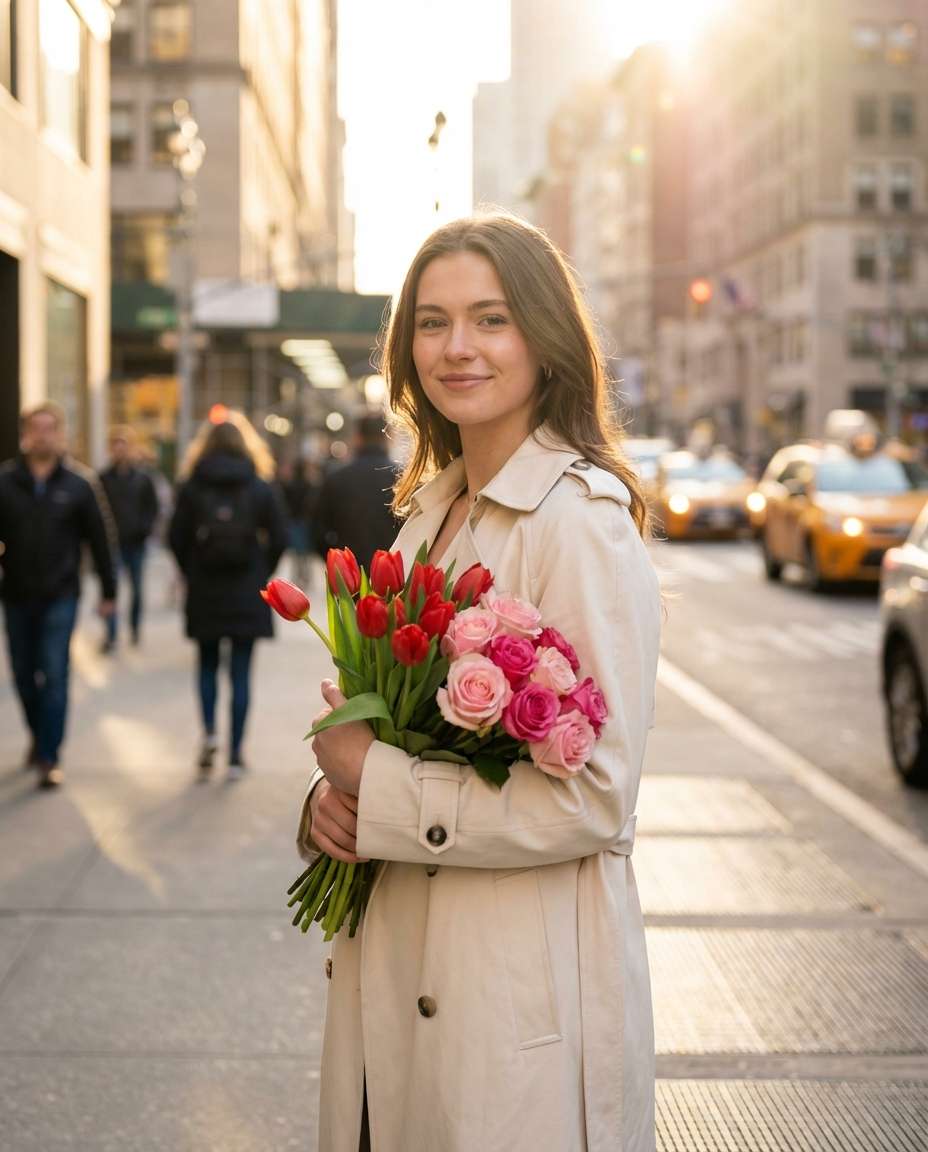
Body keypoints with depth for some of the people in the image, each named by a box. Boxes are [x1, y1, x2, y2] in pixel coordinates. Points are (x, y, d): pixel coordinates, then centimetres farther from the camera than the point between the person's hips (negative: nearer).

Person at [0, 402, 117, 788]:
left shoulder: (79, 483, -3)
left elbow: (100, 539, 1)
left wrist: (108, 591, 2)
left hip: (60, 597, -2)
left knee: (54, 676, -7)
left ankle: (49, 757, -2)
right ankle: (39, 735, 36)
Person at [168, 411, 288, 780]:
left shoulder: (192, 487, -3)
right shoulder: (260, 487, -3)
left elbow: (176, 538, -3)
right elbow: (279, 537, -4)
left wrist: (191, 573, 10)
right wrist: (261, 575, 9)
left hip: (204, 594, 0)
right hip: (247, 596, 0)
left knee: (207, 665, 18)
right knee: (241, 672, 4)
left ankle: (209, 732, -1)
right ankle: (235, 755, 5)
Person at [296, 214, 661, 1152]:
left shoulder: (584, 524, -16)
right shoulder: (430, 512, 10)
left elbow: (595, 801, -20)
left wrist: (376, 790, -17)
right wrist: (331, 791, -4)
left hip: (522, 990, -7)